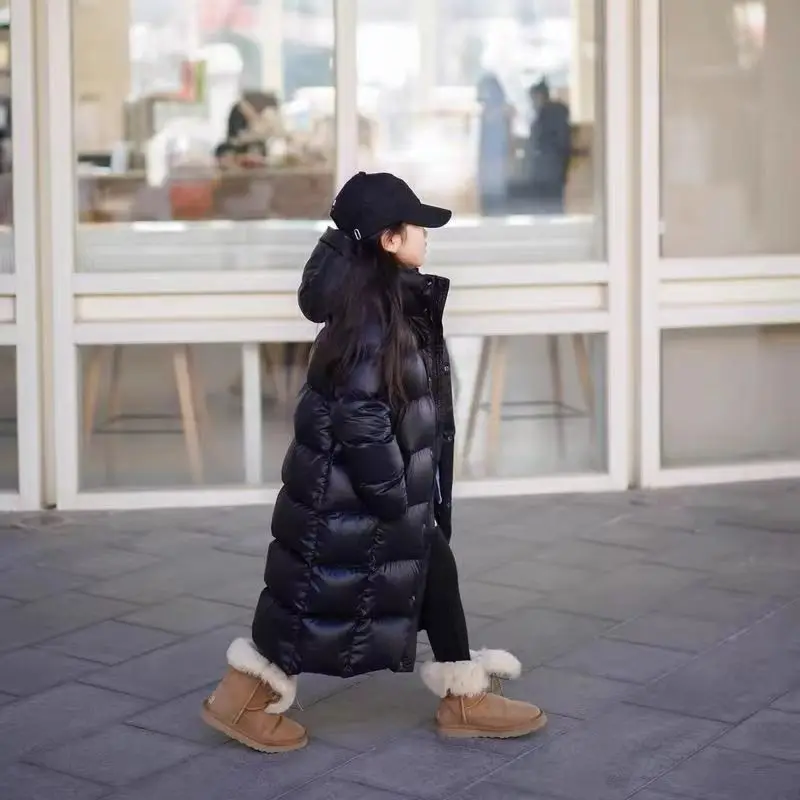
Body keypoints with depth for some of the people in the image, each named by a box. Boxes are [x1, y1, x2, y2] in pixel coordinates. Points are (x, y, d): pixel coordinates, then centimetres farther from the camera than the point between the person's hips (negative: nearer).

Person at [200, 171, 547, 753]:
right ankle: (245, 696, 16)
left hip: (378, 480, 10)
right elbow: (357, 416, -26)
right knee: (324, 590, 2)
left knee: (434, 569, 14)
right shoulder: (370, 315, -25)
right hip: (348, 491, -10)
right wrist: (394, 497, -19)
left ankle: (464, 696, 25)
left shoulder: (395, 300, 6)